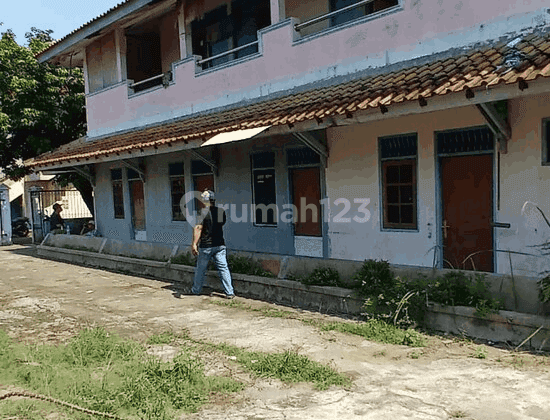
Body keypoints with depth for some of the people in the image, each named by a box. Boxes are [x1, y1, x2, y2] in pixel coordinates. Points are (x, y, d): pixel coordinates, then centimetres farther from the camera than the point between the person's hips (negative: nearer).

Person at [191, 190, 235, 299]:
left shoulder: (204, 212, -13)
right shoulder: (221, 211, 3)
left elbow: (198, 228, -21)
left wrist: (194, 244, -24)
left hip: (206, 246, -4)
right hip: (220, 244, 4)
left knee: (200, 269, 13)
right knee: (223, 268, 3)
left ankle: (196, 290, 28)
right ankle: (230, 292, -2)